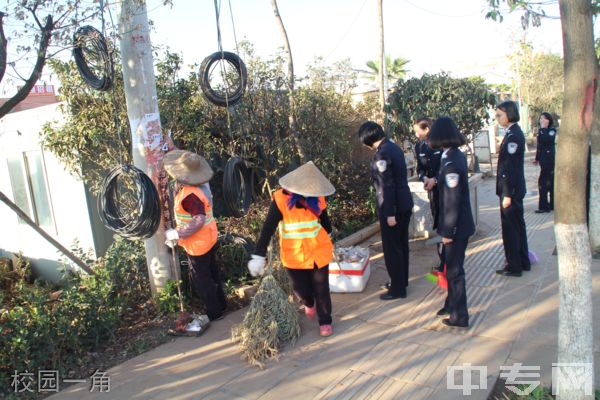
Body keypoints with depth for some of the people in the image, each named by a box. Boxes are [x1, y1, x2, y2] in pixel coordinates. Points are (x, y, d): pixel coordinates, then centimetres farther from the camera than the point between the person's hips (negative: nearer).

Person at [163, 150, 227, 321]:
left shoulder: (190, 194, -31)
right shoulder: (200, 184, -5)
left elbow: (199, 220, -38)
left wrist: (177, 234, -30)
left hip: (198, 243, -8)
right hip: (208, 238, 8)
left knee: (201, 279, 10)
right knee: (211, 272, 23)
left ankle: (214, 313, 24)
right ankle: (220, 303, 39)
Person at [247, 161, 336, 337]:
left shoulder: (317, 198, -8)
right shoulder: (281, 199, -19)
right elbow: (268, 229, -21)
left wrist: (328, 239, 26)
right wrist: (258, 256, -25)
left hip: (318, 251, 2)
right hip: (294, 255, -2)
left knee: (321, 288, 8)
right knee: (301, 288, 8)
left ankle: (325, 321, 29)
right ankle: (309, 304, 44)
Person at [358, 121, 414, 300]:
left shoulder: (381, 154, -19)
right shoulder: (394, 147, 9)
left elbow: (387, 185, -22)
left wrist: (389, 213, -19)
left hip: (393, 207, -9)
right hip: (405, 203, 9)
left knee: (391, 249, 2)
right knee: (401, 245, 19)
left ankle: (398, 289, 11)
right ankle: (402, 281, 33)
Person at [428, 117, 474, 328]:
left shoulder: (450, 163, -24)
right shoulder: (457, 155, 4)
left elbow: (452, 201, -22)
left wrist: (447, 231, -18)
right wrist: (436, 181, 23)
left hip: (456, 226, -9)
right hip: (461, 223, 9)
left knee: (454, 270, 4)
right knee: (452, 266, 22)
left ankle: (460, 316, 18)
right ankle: (452, 304, 39)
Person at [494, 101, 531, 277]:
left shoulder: (513, 135, -19)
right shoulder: (514, 132, 12)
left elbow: (510, 167, -21)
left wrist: (507, 194, -20)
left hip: (511, 189, -10)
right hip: (516, 188, 10)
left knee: (510, 228, -1)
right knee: (517, 225, 17)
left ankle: (514, 266, 9)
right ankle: (523, 262, 29)